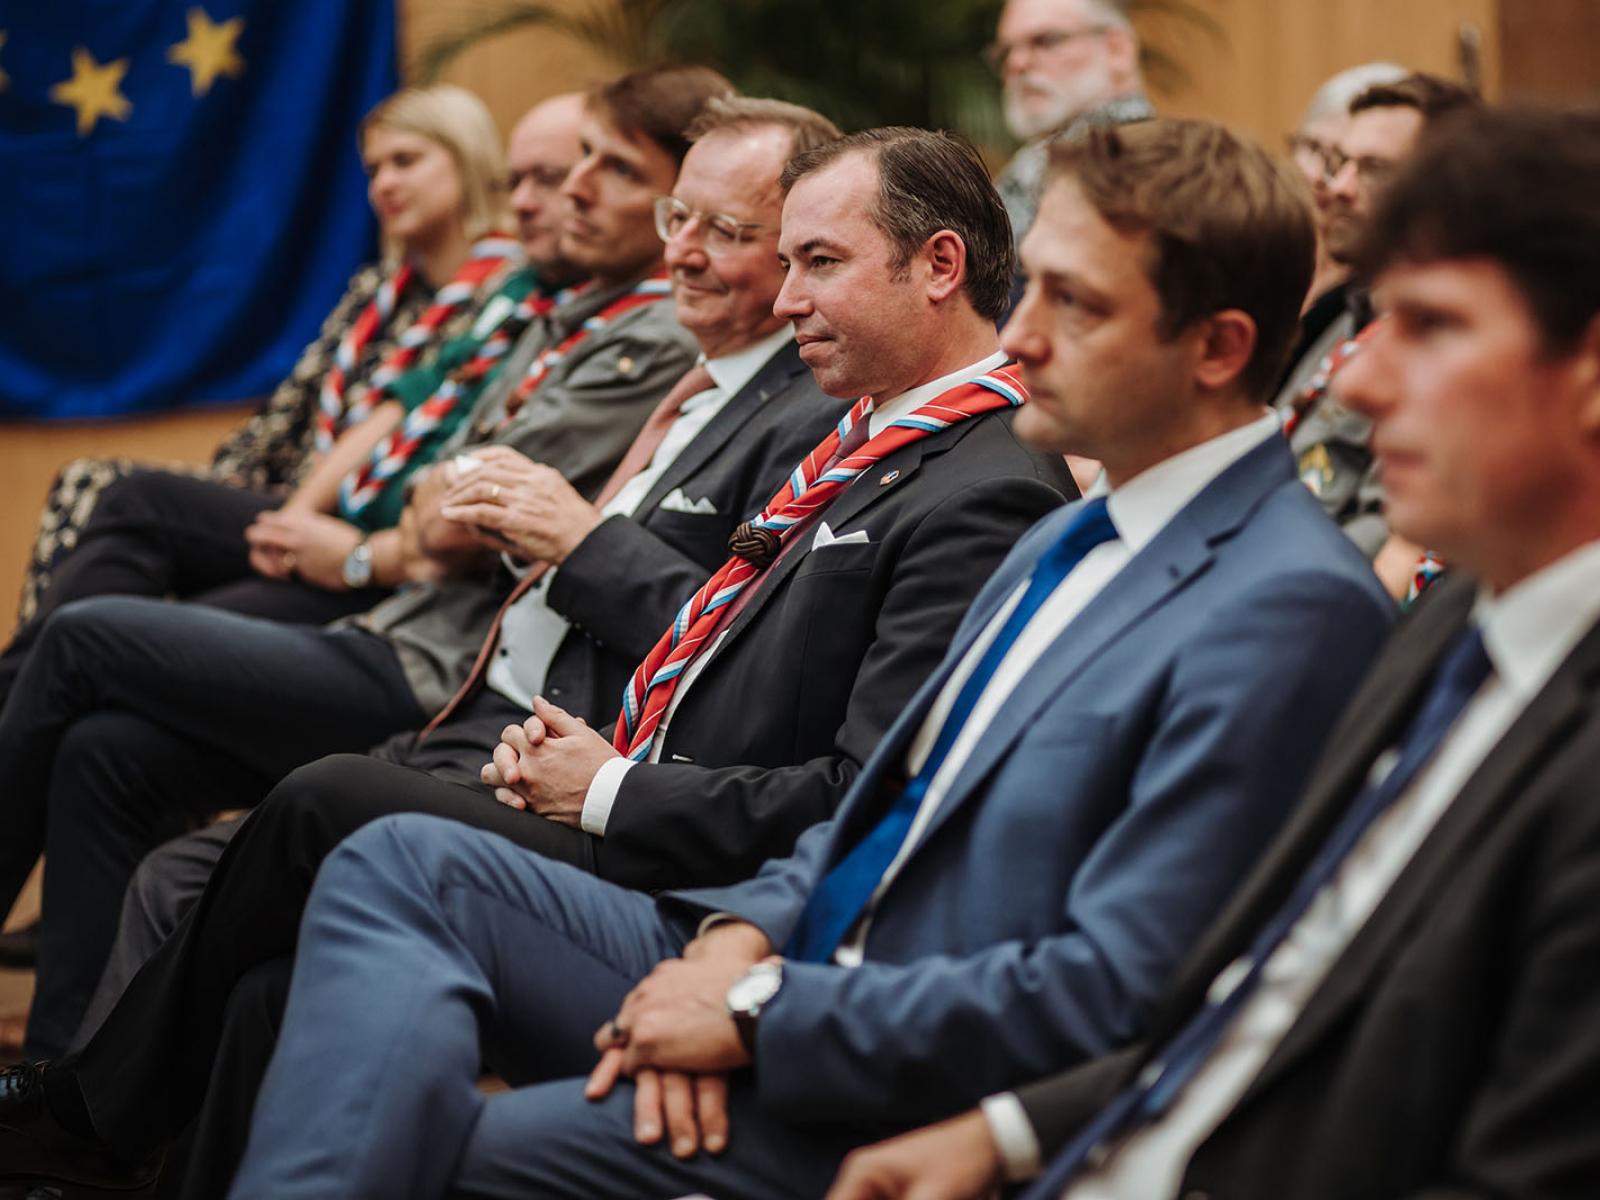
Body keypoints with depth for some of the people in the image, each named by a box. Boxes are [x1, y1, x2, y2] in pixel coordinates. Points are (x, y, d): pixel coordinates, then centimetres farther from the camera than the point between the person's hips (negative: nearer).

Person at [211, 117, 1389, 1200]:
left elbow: (1111, 998, -23)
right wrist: (742, 934, -2)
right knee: (404, 864, -4)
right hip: (791, 984, 9)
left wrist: (763, 1011, -18)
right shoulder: (1065, 540, 14)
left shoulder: (1291, 606, -18)